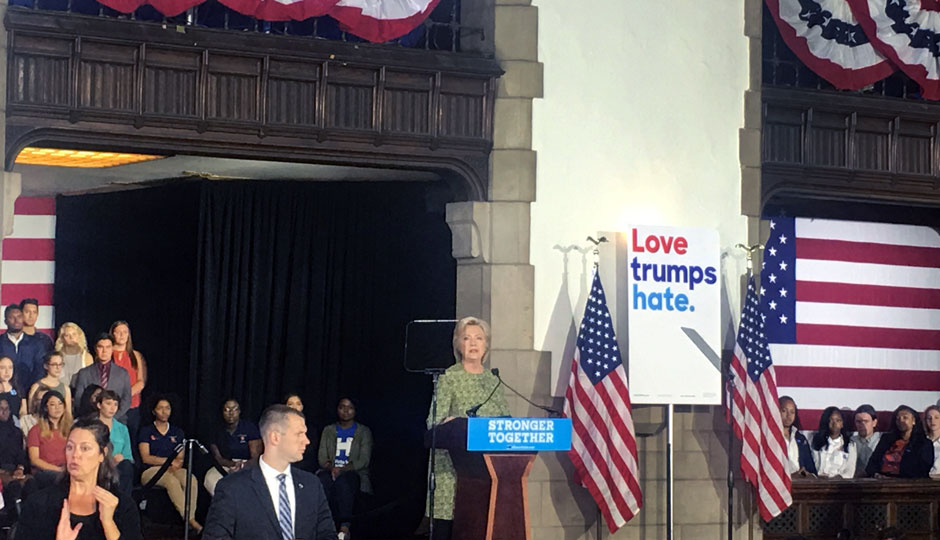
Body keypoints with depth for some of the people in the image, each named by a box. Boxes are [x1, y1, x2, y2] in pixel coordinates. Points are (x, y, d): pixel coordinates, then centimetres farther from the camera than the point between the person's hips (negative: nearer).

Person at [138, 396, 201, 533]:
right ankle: (189, 520, -41)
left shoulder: (178, 433, 21)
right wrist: (169, 461, -11)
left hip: (173, 470, 3)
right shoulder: (146, 431, 10)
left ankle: (191, 518, -38)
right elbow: (145, 458, -1)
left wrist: (176, 465, -12)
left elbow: (180, 458, 13)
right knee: (172, 481, -37)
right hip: (151, 471, -3)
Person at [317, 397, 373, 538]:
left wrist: (342, 469, -19)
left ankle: (345, 526, -50)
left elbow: (364, 460, -1)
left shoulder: (364, 431, 11)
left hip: (354, 472, -2)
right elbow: (321, 457, 11)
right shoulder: (329, 430, 21)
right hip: (331, 471, 2)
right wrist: (331, 468, -14)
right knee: (322, 480, -38)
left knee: (342, 481, -41)